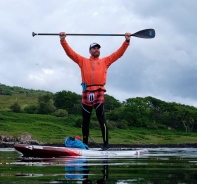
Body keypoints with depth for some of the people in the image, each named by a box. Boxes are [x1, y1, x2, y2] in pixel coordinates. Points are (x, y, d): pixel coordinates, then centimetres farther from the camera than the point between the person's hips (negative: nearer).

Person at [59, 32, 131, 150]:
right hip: (86, 94, 2)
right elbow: (70, 52, 13)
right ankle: (85, 144, 14)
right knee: (85, 121, 6)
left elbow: (119, 53, 15)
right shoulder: (83, 61, 19)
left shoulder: (105, 61, 19)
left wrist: (127, 41, 6)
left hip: (99, 93, -1)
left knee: (102, 120, -9)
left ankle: (106, 144, -10)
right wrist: (63, 40, 3)